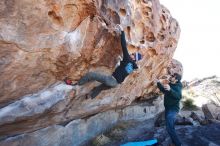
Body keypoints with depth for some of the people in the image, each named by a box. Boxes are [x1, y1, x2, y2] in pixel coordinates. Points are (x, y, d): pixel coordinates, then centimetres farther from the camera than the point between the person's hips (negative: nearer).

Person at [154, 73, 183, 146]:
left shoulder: (177, 87, -19)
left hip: (173, 109, -10)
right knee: (171, 127, 20)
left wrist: (170, 89, -54)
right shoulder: (170, 85, 8)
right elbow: (163, 90, 26)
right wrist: (158, 83, 16)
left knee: (169, 127, -19)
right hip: (168, 108, 10)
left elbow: (179, 96, -39)